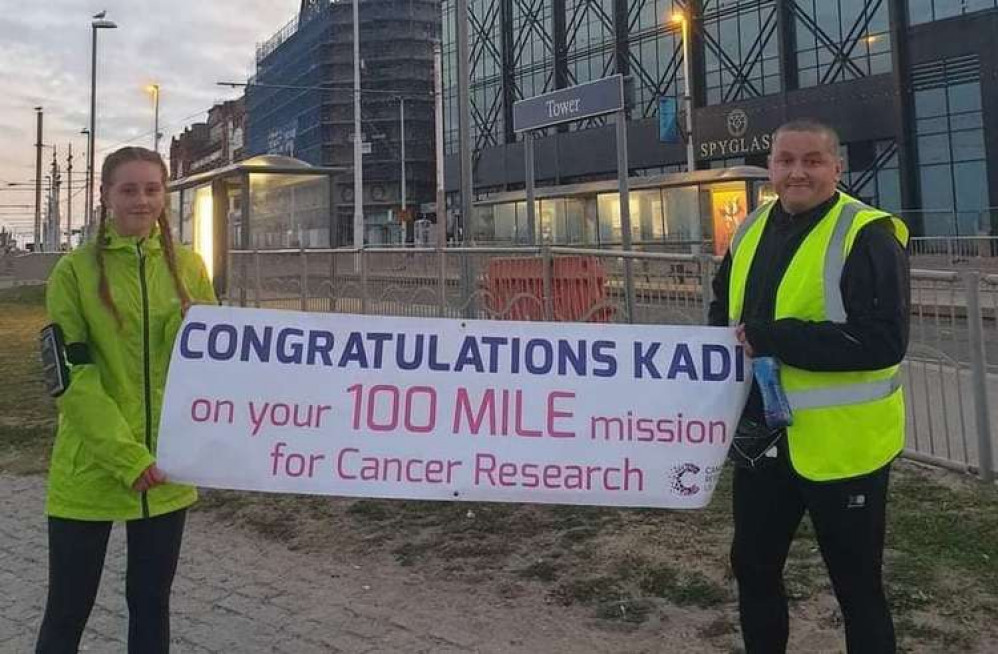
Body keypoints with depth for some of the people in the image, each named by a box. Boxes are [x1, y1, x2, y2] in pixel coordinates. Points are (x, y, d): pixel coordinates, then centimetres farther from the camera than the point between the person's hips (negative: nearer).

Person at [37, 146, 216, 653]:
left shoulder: (188, 266, 4)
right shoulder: (76, 269, -5)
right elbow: (71, 373, -11)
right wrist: (124, 455, -18)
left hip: (167, 467, 3)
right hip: (90, 467, -2)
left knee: (151, 601, 16)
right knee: (67, 611, 10)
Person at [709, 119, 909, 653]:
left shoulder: (867, 234, -15)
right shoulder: (752, 230, 8)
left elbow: (882, 341, -24)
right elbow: (724, 306, 21)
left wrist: (770, 338, -24)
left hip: (840, 444, -7)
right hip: (761, 437, 7)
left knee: (856, 584, 11)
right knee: (752, 565, 22)